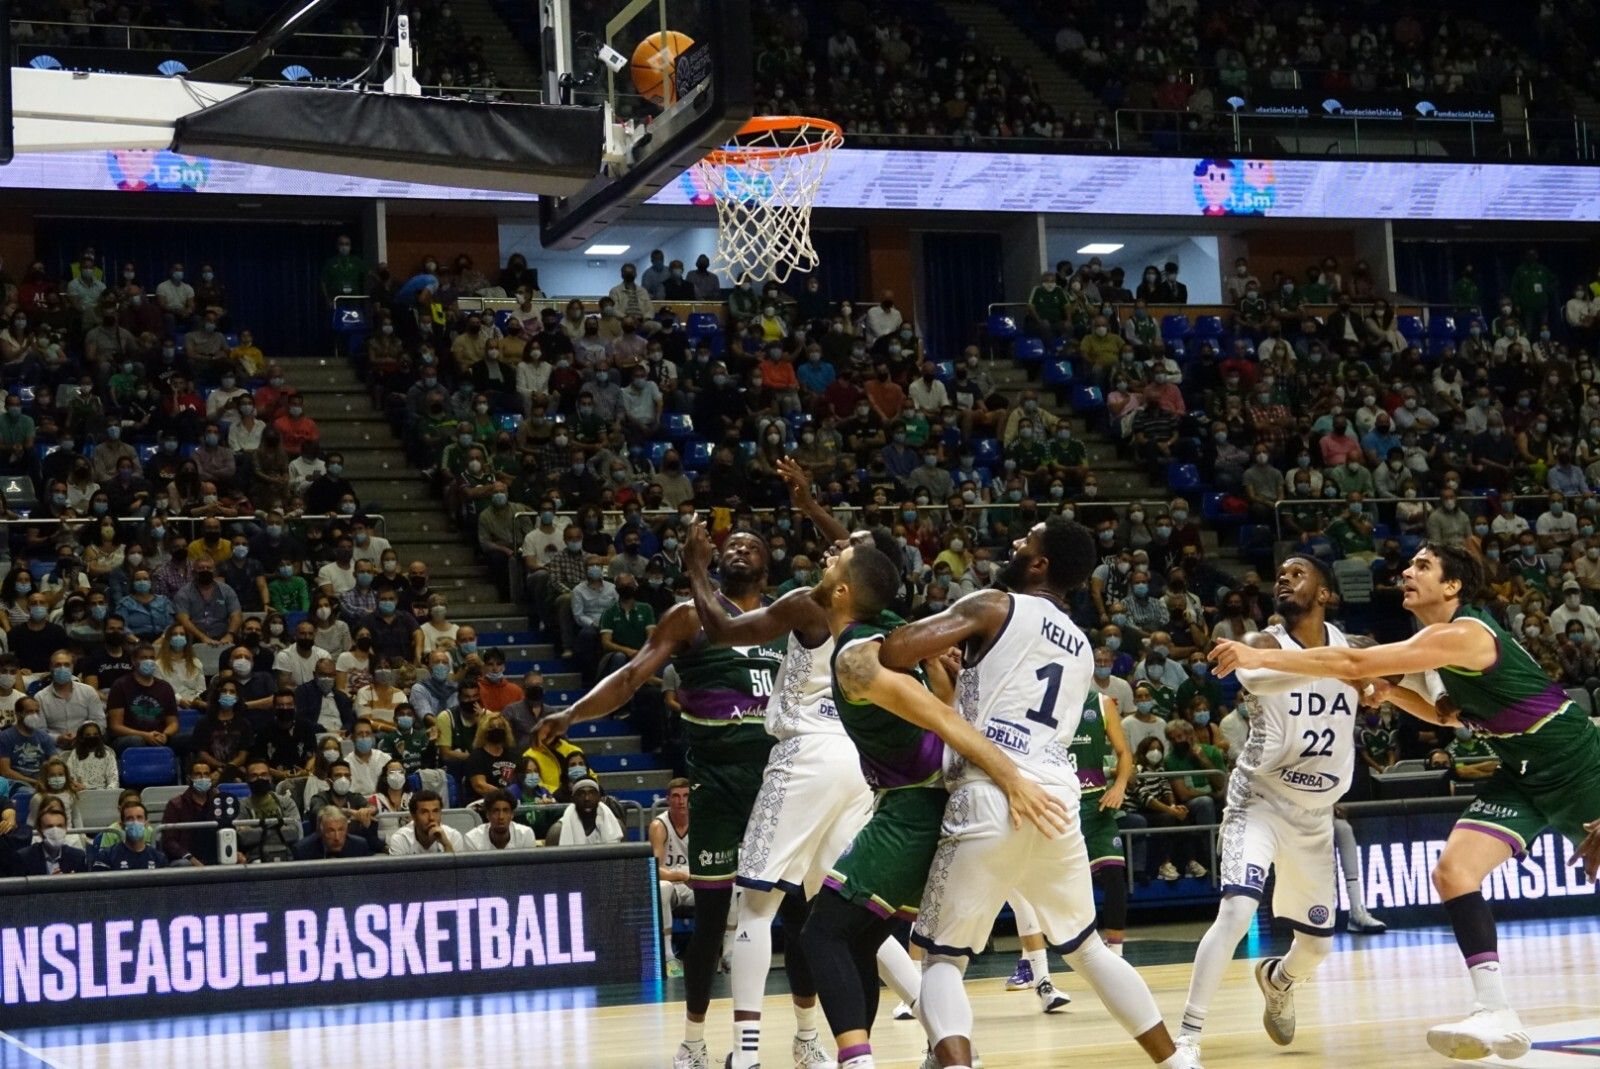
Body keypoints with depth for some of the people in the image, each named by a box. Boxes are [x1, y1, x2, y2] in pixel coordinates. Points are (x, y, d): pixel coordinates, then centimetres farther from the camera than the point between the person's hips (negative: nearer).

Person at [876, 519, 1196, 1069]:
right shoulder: (1082, 647, 24)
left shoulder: (996, 607, 3)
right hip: (1058, 800, 6)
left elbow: (895, 651, -8)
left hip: (991, 796, -6)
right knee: (1086, 947, 26)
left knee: (943, 958, 2)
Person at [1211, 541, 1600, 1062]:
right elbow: (1451, 713, 24)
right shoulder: (1439, 643, 6)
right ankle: (1496, 1015, -15)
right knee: (1453, 870, -10)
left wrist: (1260, 657, -29)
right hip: (1522, 776, 8)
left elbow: (1354, 664, -30)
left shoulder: (1461, 634, -24)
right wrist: (1391, 692, 6)